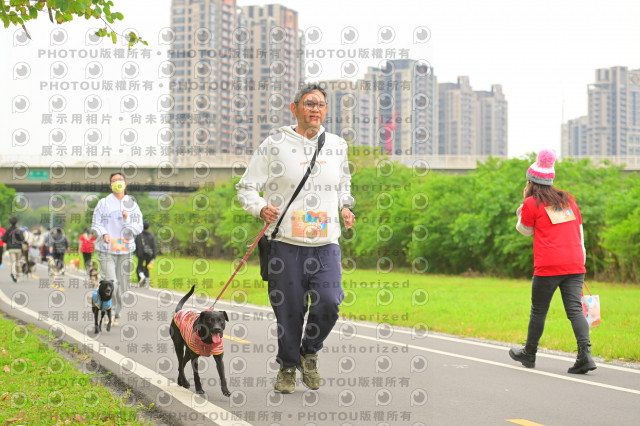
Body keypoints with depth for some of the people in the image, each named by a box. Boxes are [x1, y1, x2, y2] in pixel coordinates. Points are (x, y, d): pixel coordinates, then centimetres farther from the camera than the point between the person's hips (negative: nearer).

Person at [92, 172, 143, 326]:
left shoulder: (132, 205, 8)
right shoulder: (103, 203, 1)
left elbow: (138, 228, 4)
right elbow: (96, 225, 2)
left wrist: (127, 221, -14)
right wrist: (103, 234, -17)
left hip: (125, 250, 3)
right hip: (106, 249, -3)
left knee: (122, 285, 5)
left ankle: (116, 315, 21)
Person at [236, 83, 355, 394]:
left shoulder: (337, 146, 11)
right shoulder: (275, 145, 0)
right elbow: (246, 187, 3)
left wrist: (345, 206, 9)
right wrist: (260, 208, -16)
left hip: (326, 244, 2)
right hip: (286, 243, -2)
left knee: (329, 303, -14)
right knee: (289, 311, 2)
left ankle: (309, 353, 14)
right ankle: (287, 367, 25)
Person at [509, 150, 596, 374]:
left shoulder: (531, 204, 1)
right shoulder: (568, 199, 16)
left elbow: (526, 230, 16)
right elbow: (579, 230, 17)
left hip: (548, 267, -4)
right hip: (575, 264, 4)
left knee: (538, 311, 10)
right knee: (575, 309, -2)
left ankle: (529, 354, 25)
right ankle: (585, 354, -18)